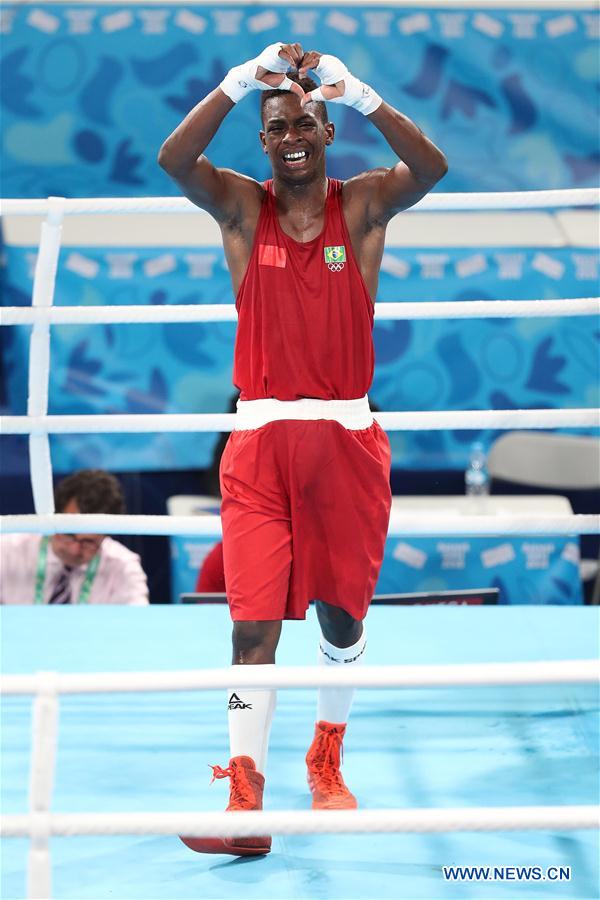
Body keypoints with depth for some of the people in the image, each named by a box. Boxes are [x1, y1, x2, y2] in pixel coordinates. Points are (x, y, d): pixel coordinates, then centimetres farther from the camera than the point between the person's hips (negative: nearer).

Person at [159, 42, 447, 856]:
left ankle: (327, 760, 33)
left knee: (342, 613, 12)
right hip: (261, 438, -1)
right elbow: (174, 160, -16)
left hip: (345, 438, 1)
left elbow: (430, 168, -18)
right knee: (254, 623, -8)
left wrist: (355, 91, -29)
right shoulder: (241, 207, 3)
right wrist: (243, 81, -26)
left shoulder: (363, 205, 2)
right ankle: (245, 802, -10)